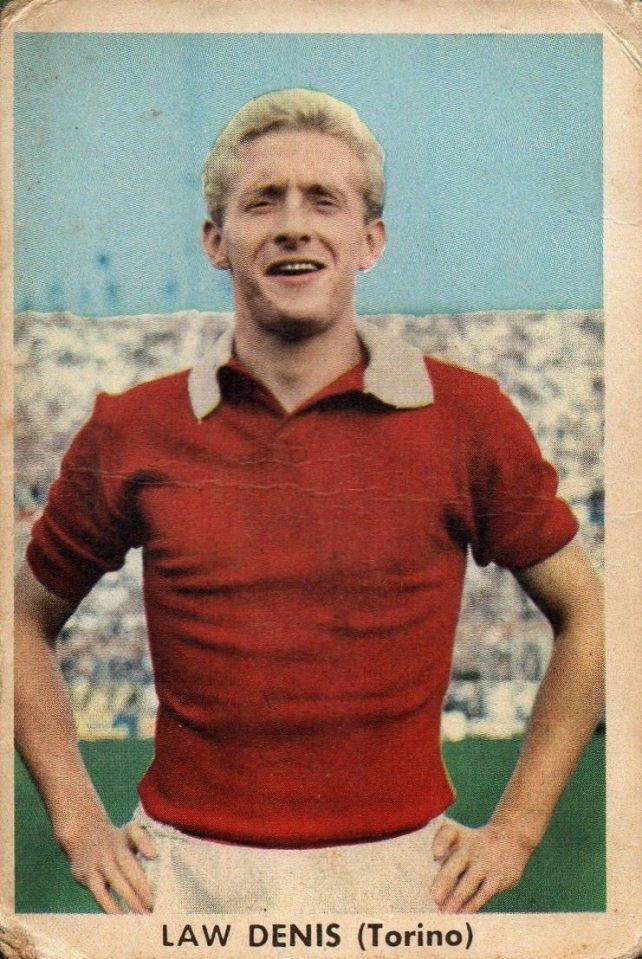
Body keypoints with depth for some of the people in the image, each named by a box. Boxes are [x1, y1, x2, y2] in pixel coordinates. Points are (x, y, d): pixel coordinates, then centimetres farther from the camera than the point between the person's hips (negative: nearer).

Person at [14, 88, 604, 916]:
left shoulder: (468, 417, -3)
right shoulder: (131, 431, 0)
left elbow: (588, 617, 8)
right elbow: (28, 621, 13)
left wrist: (513, 830, 4)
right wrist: (80, 825, 6)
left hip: (394, 873, 0)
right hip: (186, 874, 1)